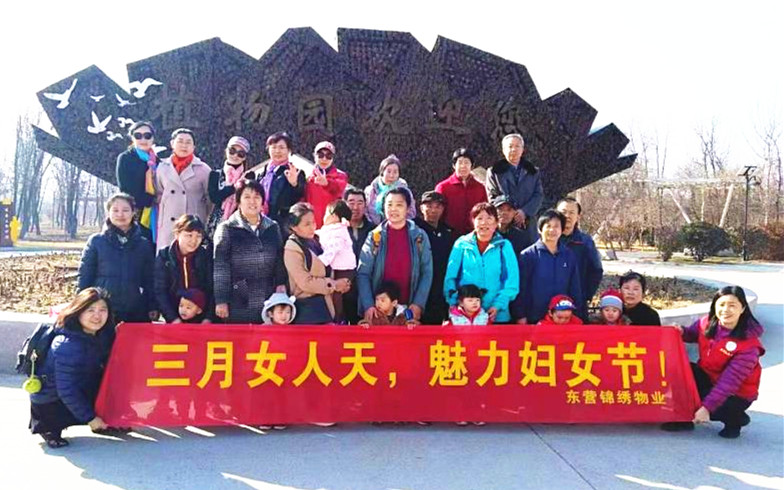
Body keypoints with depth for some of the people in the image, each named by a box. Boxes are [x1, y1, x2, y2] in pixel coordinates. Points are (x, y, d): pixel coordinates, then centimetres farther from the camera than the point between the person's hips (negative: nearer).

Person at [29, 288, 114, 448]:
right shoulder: (68, 345, -30)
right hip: (50, 403, -8)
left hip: (80, 389, 8)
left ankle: (104, 425, 9)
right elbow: (66, 390, -28)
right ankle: (48, 427, -2)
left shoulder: (101, 334, -7)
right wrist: (89, 418, -21)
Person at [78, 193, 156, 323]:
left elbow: (149, 279, 9)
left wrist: (153, 307, 3)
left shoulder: (145, 244, 8)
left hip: (136, 313, 1)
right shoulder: (96, 241, 4)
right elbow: (84, 276, 4)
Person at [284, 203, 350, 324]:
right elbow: (305, 282, -16)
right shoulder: (292, 249, -12)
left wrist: (340, 284, -3)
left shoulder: (315, 241, 10)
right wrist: (334, 285, -10)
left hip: (326, 304, 7)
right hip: (307, 307, -7)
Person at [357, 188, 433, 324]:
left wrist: (419, 303, -10)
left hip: (409, 308, 1)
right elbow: (363, 273, -3)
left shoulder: (420, 237, 2)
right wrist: (368, 305, -14)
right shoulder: (374, 237, 0)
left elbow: (427, 272, 1)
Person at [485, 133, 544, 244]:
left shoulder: (533, 172, 16)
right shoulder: (494, 172, 10)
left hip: (528, 223, 2)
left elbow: (539, 195, 7)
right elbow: (493, 197, 1)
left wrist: (525, 212, -10)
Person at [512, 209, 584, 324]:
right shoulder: (528, 255, -2)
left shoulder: (569, 256, 9)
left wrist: (578, 317, 9)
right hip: (534, 319, -3)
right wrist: (520, 316, -8)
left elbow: (575, 289, 13)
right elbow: (521, 289, -4)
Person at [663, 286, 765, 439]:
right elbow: (692, 334, 13)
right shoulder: (707, 323, -10)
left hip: (736, 394, -5)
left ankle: (735, 419, 4)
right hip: (708, 378, 5)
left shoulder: (749, 344, -25)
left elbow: (729, 381, -28)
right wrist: (681, 332, -12)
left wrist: (706, 407, -32)